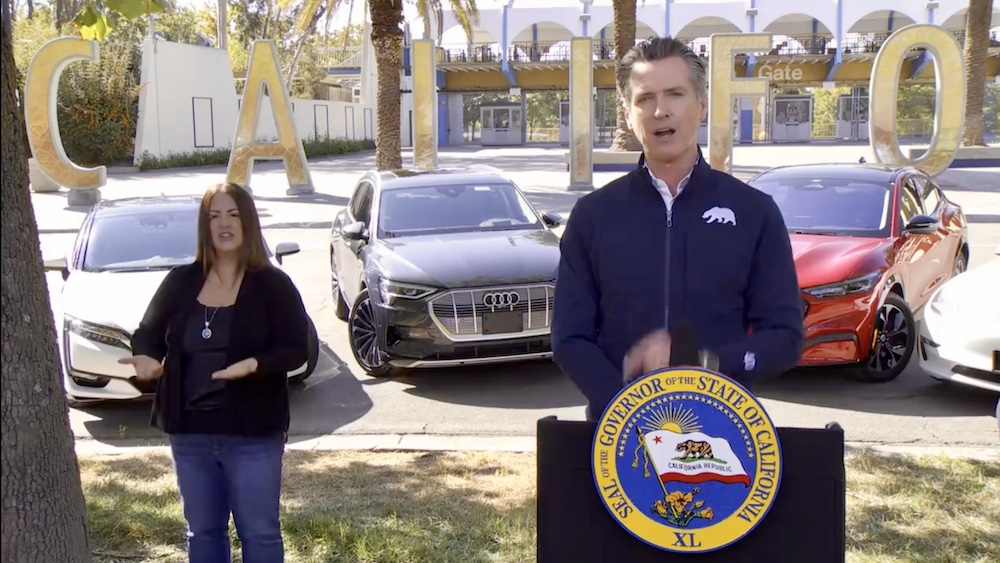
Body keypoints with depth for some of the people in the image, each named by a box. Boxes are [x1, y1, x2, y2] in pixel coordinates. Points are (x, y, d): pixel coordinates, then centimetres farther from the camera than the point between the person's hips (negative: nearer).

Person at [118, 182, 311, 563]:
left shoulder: (273, 284, -6)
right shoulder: (181, 281, 5)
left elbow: (296, 350, -11)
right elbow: (148, 331, 12)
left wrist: (254, 364, -29)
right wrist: (145, 355, -12)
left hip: (253, 433, -4)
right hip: (189, 431, 4)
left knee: (259, 531, 6)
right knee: (202, 531, 17)